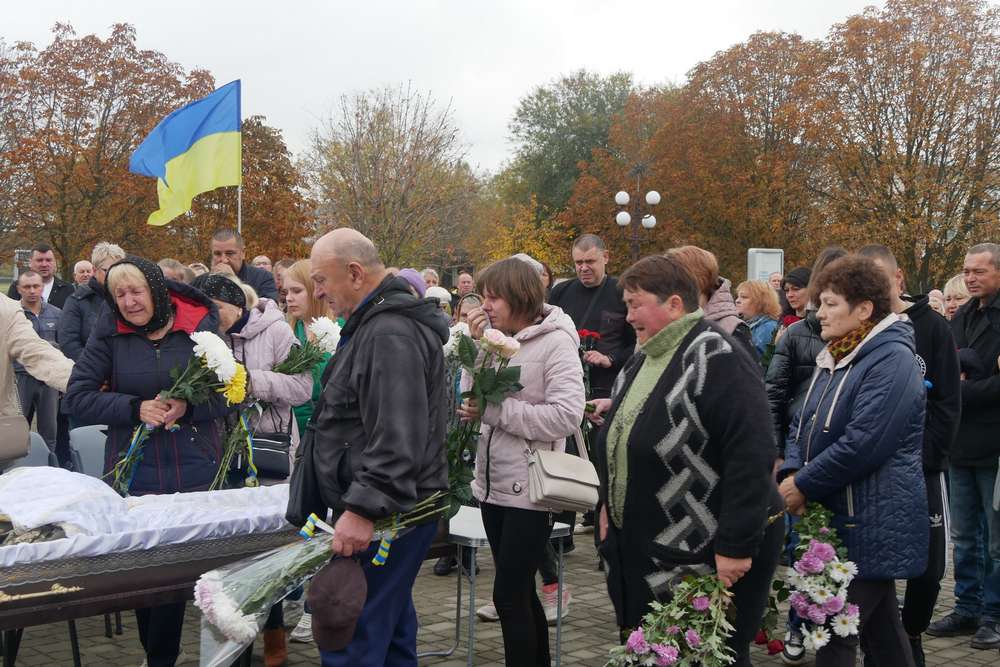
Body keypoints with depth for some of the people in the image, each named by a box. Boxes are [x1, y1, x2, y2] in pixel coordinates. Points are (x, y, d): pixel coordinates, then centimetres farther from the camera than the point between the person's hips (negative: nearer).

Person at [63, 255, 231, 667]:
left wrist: (188, 406, -20)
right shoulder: (110, 334, 0)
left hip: (195, 473, -1)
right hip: (134, 475, 1)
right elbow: (78, 397, -4)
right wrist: (136, 409, -17)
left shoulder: (199, 326, -1)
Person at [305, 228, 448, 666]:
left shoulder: (390, 334, -19)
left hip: (384, 514, -11)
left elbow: (397, 440, -27)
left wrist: (363, 507, -28)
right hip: (381, 507, 11)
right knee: (391, 629, 18)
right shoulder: (377, 323, 17)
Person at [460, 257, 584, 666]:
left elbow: (567, 416, -22)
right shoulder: (498, 338, 7)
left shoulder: (555, 341, -12)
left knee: (508, 595, -4)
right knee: (520, 592, 17)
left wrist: (493, 410, -19)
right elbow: (471, 400, 6)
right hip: (494, 482, 7)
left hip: (529, 488, -7)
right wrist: (475, 346, -7)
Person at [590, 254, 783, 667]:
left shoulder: (716, 359, -18)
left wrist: (735, 546, -25)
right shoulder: (644, 360, 11)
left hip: (706, 555, -9)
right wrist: (609, 507, 19)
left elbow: (750, 457, -25)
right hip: (644, 548, 9)